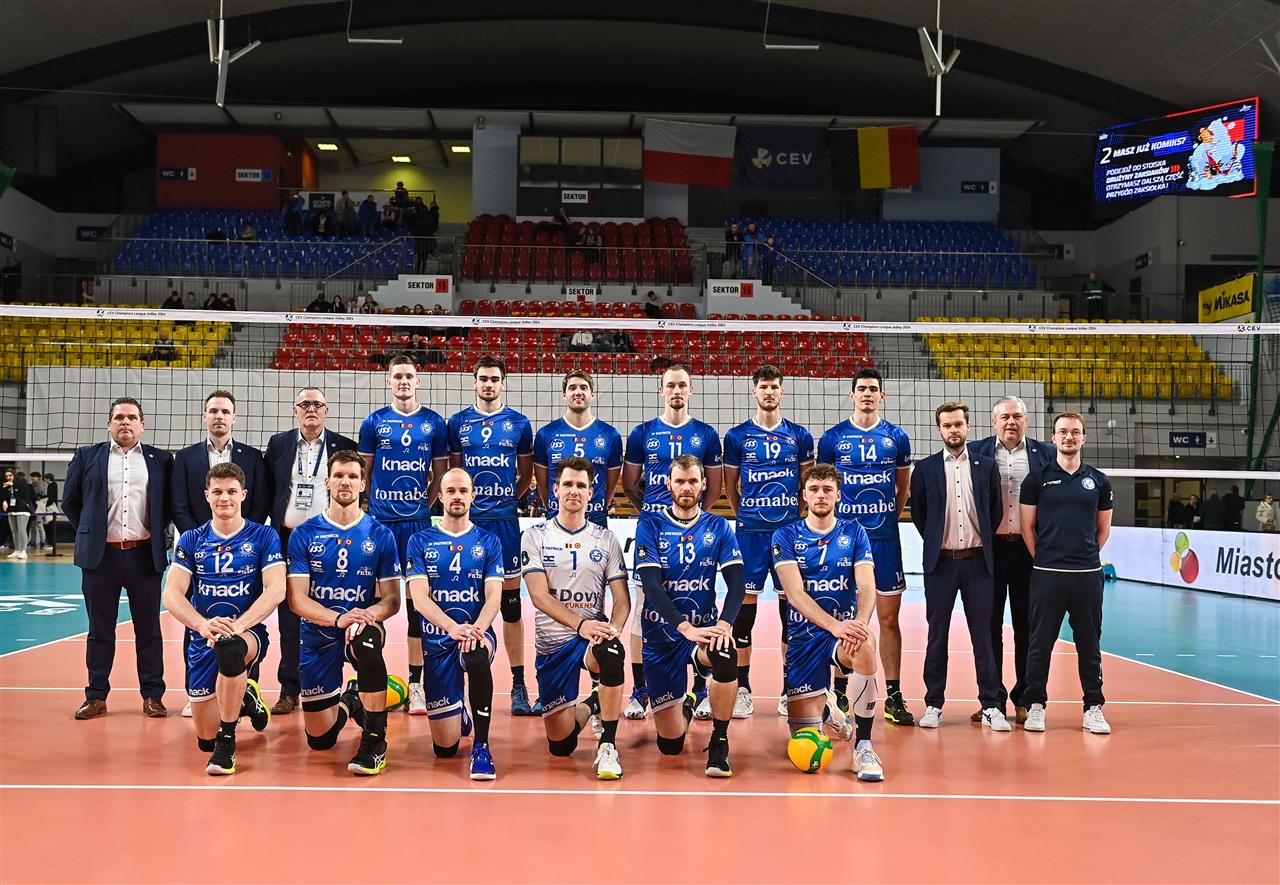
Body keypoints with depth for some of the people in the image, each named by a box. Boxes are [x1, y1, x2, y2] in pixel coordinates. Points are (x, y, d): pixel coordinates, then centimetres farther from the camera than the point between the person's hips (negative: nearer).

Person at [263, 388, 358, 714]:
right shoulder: (278, 443, 10)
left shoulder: (344, 446, 4)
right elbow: (269, 491, 11)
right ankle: (289, 691, 10)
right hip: (288, 539, 2)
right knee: (290, 619, 4)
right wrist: (276, 527, 5)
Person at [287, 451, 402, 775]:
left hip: (362, 625, -1)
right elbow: (297, 599, -8)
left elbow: (392, 598, -2)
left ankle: (375, 742, -26)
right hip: (318, 635, 1)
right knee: (319, 739, 5)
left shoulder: (380, 535, -1)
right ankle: (348, 702, 43)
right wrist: (338, 618, -26)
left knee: (367, 639, -41)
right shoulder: (304, 534, -2)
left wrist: (369, 614, -25)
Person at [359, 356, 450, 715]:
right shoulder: (374, 422, 4)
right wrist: (373, 504, 6)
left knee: (418, 598, 1)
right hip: (380, 521, 0)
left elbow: (440, 473, 10)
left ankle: (415, 683, 8)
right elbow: (364, 471, 10)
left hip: (418, 521, 0)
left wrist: (425, 504, 3)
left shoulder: (434, 423, 4)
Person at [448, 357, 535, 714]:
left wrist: (508, 498, 6)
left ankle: (518, 685, 7)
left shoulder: (519, 423, 4)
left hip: (504, 520, -1)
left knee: (511, 602, 2)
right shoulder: (457, 423, 6)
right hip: (467, 520, 1)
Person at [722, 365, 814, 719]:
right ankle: (743, 688, 8)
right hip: (750, 531, -1)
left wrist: (800, 517, 8)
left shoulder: (799, 435, 7)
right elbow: (729, 484, 12)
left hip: (790, 530, 1)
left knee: (791, 604, 4)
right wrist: (744, 514, 9)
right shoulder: (737, 436, 4)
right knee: (746, 603, 0)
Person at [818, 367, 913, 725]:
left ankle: (893, 697, 10)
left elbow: (903, 487, 14)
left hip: (884, 538, 1)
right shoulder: (832, 437, 2)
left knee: (888, 618, 4)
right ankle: (839, 692, 15)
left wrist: (890, 517, 5)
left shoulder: (896, 437, 5)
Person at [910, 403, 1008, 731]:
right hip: (940, 562, 0)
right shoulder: (925, 469, 3)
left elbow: (995, 510, 11)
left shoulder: (986, 466, 5)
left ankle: (991, 705, 7)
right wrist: (936, 542, 8)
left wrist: (981, 542, 9)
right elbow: (918, 513, 9)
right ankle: (934, 704, 12)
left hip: (977, 561, 0)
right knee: (937, 634, 5)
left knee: (983, 633, 3)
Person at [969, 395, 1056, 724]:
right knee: (990, 625, 5)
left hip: (1030, 549, 0)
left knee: (1027, 625, 6)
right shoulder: (976, 453, 4)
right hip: (989, 547, 0)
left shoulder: (1046, 453, 7)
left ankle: (1025, 699, 15)